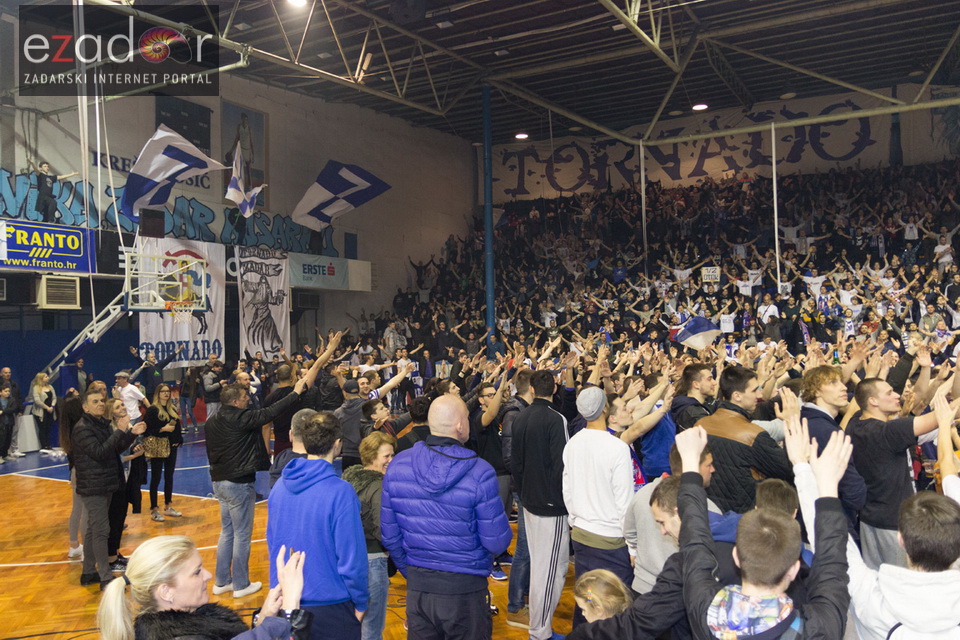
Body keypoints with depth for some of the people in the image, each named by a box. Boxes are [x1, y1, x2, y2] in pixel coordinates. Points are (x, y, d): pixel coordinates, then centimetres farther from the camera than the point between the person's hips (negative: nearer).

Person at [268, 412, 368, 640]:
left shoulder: (280, 485, -3)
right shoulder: (340, 492, -22)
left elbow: (272, 542, 8)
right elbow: (352, 556, -19)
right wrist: (360, 603, -5)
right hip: (329, 606, -5)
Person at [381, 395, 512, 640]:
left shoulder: (397, 466, -6)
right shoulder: (479, 472, -19)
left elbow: (390, 535, 1)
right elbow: (497, 542, -15)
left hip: (416, 585, 4)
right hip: (464, 586, -3)